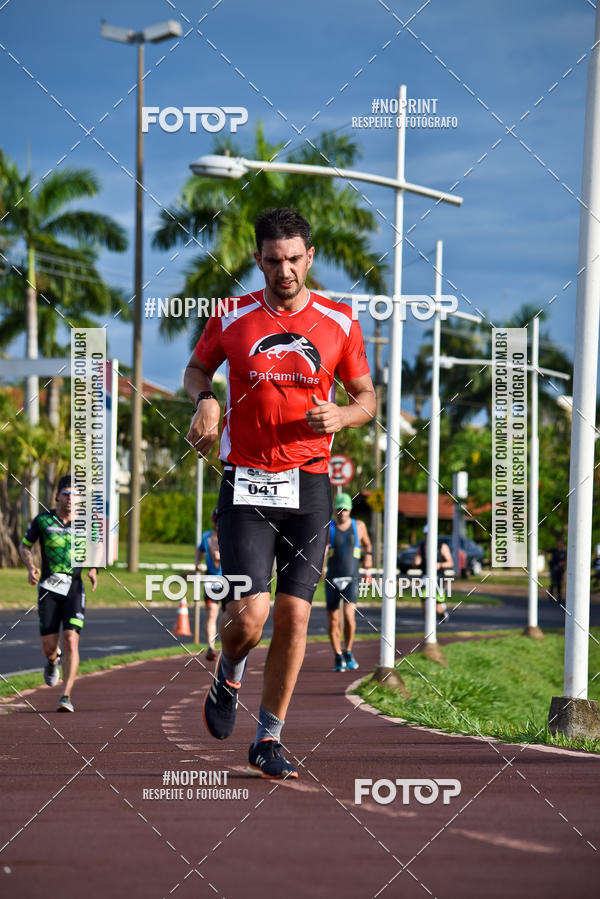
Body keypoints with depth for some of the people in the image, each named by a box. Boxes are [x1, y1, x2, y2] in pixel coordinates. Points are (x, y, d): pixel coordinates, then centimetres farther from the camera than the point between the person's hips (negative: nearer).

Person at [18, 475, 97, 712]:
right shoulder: (42, 520, 0)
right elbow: (24, 546, 12)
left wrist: (93, 570, -3)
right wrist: (31, 567, -7)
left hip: (74, 588, 0)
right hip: (48, 588, 0)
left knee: (71, 641, -15)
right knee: (49, 646, -1)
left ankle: (66, 697, -13)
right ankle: (53, 661, 38)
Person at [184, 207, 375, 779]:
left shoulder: (339, 322, 2)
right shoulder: (232, 319, 1)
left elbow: (366, 397, 11)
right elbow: (197, 368, 18)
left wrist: (341, 416, -11)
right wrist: (204, 400, -4)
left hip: (309, 487, 1)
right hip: (246, 485, -1)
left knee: (294, 616, -2)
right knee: (250, 614, -13)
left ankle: (268, 740, 11)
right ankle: (229, 673, 23)